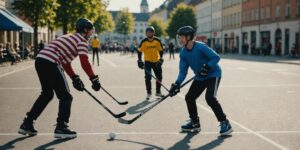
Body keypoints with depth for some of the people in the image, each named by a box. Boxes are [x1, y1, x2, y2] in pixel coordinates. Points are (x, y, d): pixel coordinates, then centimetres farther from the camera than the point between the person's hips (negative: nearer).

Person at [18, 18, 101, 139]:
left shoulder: (70, 38, 28)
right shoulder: (82, 40, 1)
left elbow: (65, 61, 29)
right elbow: (84, 62, -11)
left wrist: (75, 78, 24)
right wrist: (94, 79, -8)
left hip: (40, 60, 9)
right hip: (50, 64, -9)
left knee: (47, 94, 24)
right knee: (65, 96, 1)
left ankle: (27, 124, 26)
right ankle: (61, 128, 1)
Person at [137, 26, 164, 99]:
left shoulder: (157, 40, -8)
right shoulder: (144, 42, -11)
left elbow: (161, 50, 1)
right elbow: (139, 51, -3)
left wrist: (161, 59, -7)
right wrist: (139, 61, -7)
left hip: (156, 61, 2)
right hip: (147, 61, -2)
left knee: (159, 77, 6)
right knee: (148, 77, -9)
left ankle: (158, 92, 22)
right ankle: (149, 93, 3)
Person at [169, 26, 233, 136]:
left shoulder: (200, 47, -24)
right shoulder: (183, 53, -3)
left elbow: (216, 57, -24)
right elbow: (183, 71, -5)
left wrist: (207, 67, -37)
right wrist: (177, 84, -18)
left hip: (213, 74, -8)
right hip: (200, 78, 8)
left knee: (210, 98, -24)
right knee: (189, 97, 7)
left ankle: (224, 123, -13)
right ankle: (195, 123, 25)